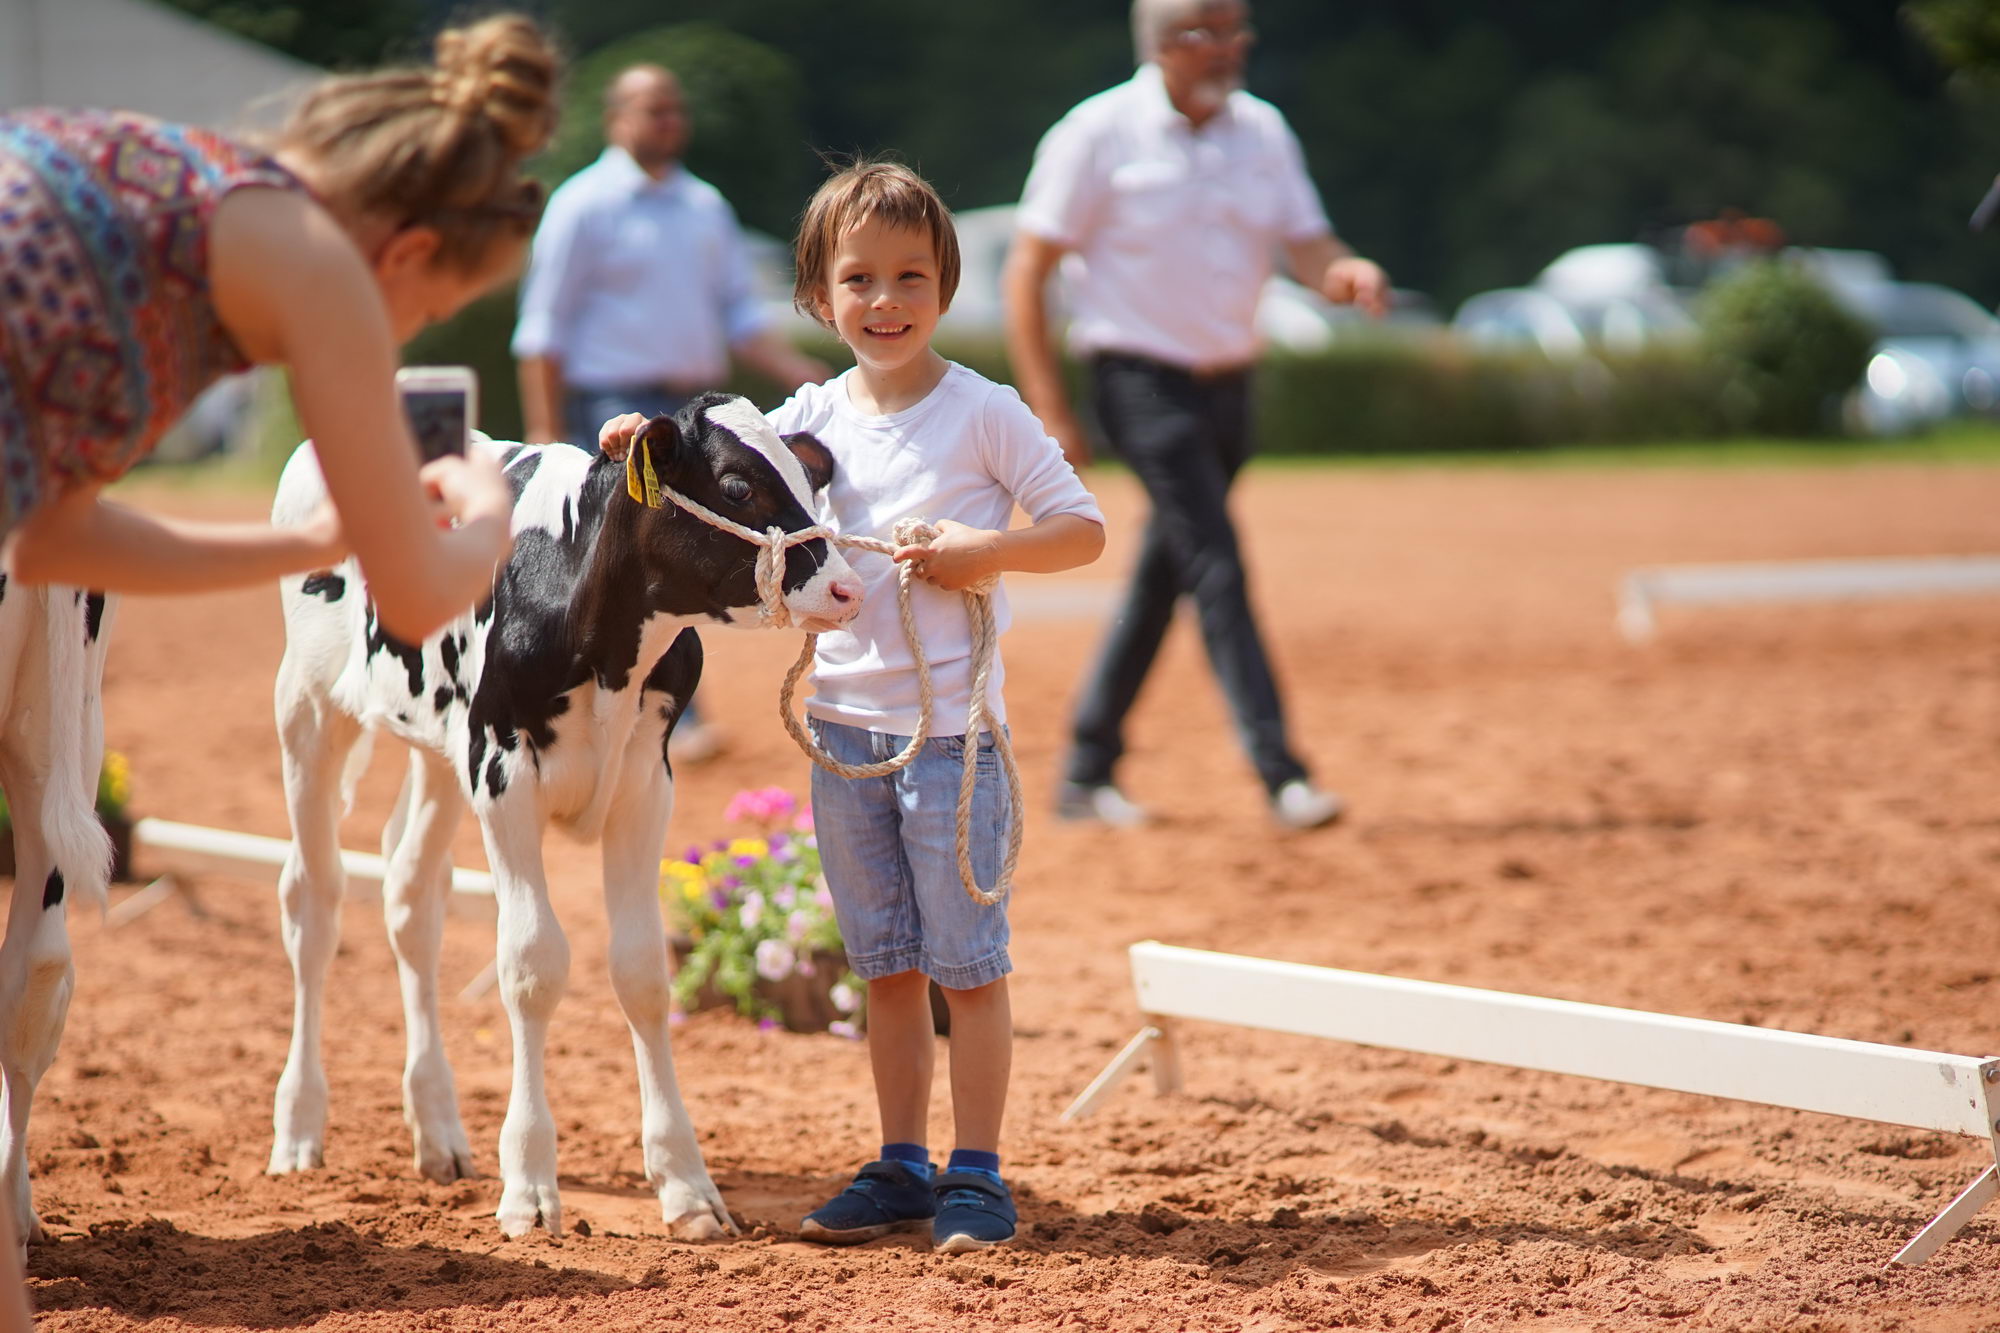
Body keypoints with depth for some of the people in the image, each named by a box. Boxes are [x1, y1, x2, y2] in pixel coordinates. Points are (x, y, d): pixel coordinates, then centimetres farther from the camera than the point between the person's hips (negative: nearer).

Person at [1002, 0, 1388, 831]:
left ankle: (1086, 774, 22)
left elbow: (1307, 247, 4)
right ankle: (1281, 778, -18)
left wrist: (1344, 274, -22)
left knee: (1164, 579, 11)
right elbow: (1026, 272, -8)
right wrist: (1050, 411, -12)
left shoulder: (1261, 130, 7)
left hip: (1229, 383, 6)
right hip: (1142, 380, -6)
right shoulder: (1099, 133, -9)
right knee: (1215, 568, -15)